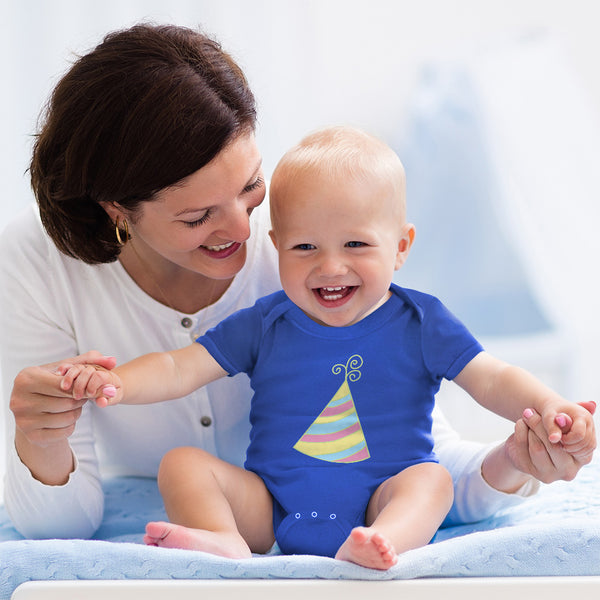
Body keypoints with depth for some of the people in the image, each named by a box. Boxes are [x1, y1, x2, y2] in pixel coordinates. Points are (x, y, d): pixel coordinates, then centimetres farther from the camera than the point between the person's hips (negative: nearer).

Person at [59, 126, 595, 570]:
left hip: (383, 503, -2)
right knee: (182, 463, -14)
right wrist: (115, 383, -18)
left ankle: (377, 547, -55)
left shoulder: (420, 323, 1)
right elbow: (181, 369, 2)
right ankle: (226, 544, -41)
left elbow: (492, 379, -4)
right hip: (270, 509, 2)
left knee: (432, 477, -29)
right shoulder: (264, 325, 4)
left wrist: (546, 407, -26)